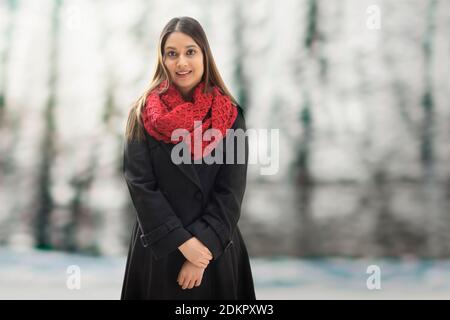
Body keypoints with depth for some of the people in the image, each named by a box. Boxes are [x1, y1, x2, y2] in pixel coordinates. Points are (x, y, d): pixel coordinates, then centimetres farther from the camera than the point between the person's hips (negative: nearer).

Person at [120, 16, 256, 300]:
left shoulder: (230, 116, -2)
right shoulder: (143, 114, -2)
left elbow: (231, 192, -7)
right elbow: (140, 185, -9)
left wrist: (204, 246, -15)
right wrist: (182, 242, -16)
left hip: (216, 250, 0)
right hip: (158, 250, 0)